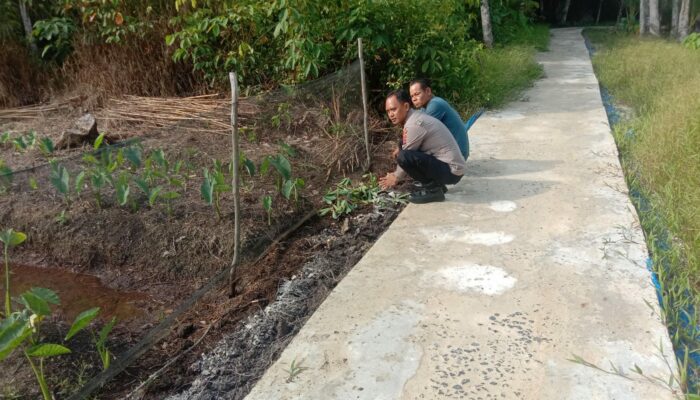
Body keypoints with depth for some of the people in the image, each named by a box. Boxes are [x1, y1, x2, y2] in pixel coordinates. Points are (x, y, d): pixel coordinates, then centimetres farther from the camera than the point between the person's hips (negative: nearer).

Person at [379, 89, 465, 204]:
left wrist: (396, 178, 5)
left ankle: (432, 189, -8)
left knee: (404, 156, -26)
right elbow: (408, 151, 20)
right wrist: (396, 174, 16)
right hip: (445, 164, 10)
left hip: (450, 171, -10)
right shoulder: (415, 117, 9)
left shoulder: (414, 124, -20)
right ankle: (434, 183, 13)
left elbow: (404, 157, -11)